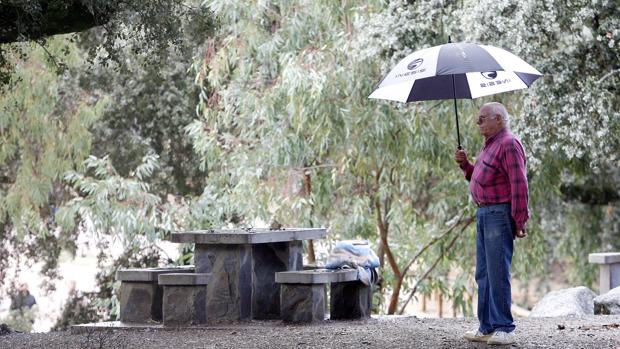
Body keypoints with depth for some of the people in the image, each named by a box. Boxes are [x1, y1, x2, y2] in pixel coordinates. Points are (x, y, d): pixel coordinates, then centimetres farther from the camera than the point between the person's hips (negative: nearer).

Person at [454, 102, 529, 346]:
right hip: (484, 213, 10)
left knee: (498, 273, -10)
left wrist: (520, 220, -22)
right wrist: (464, 164, 10)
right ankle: (487, 327, 17)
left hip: (500, 214, -10)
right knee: (483, 273, 11)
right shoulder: (490, 145, 20)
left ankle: (504, 328, -7)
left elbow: (519, 184, -19)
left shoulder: (508, 144, -12)